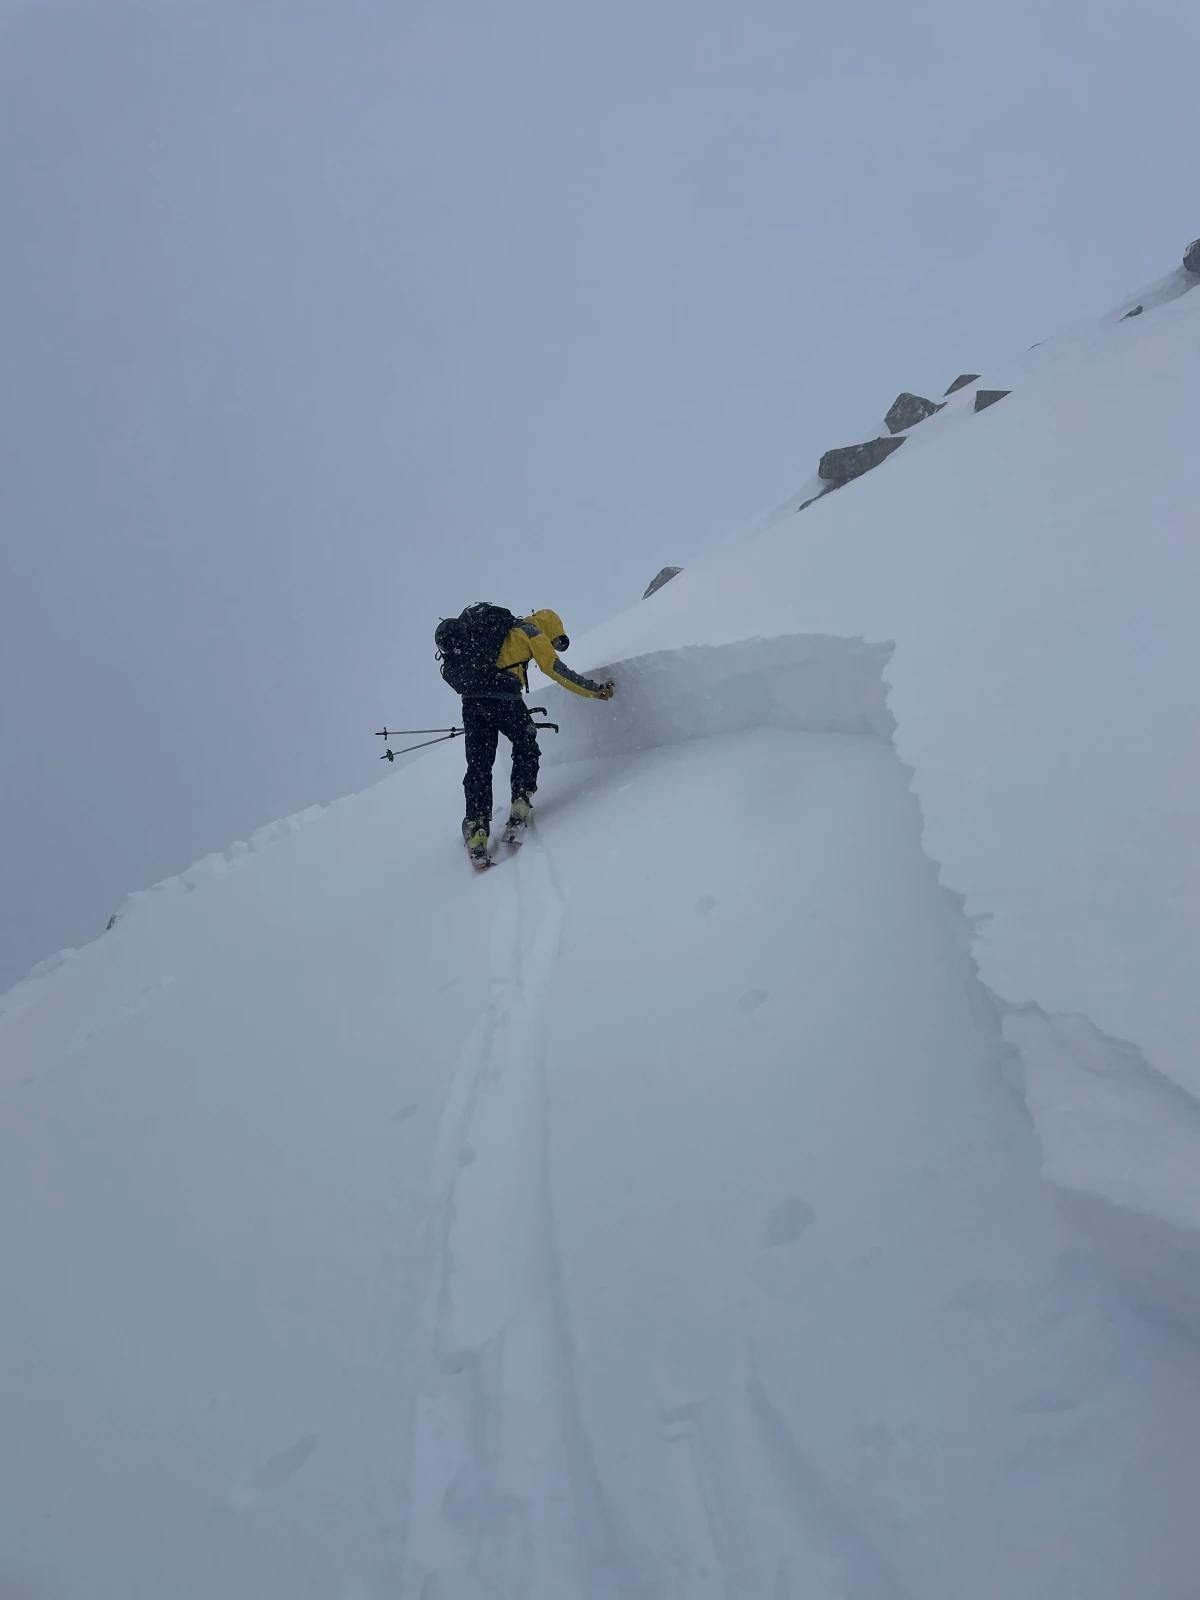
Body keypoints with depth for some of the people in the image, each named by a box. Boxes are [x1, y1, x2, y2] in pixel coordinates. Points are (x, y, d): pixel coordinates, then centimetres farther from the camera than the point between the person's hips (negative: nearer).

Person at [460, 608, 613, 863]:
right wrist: (595, 689, 8)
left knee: (478, 766, 5)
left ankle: (476, 829, -3)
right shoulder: (531, 631, 9)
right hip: (502, 697, -6)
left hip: (470, 699, 6)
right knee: (526, 747, 16)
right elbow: (556, 669, 3)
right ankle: (521, 805, 5)